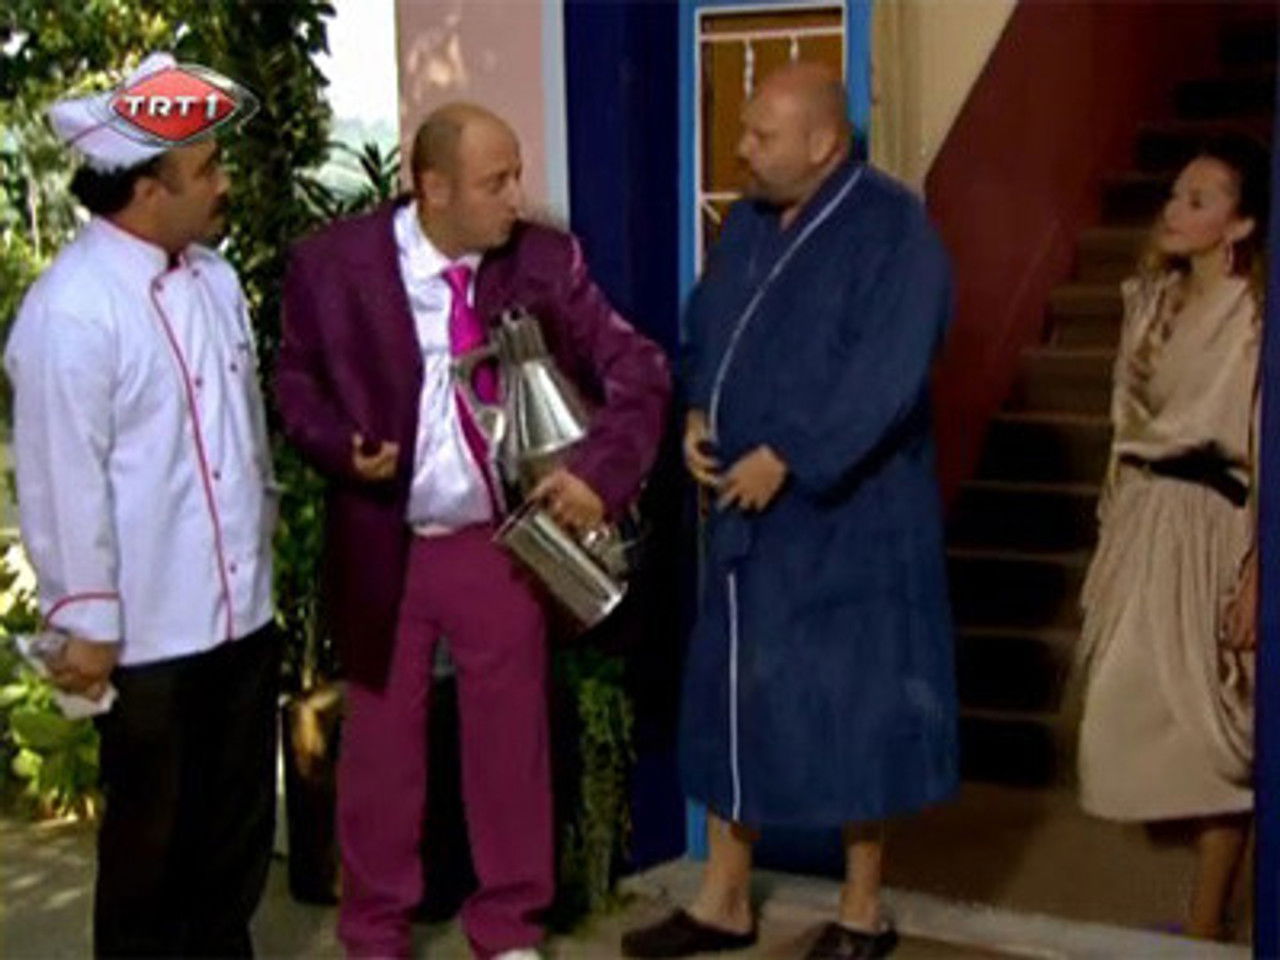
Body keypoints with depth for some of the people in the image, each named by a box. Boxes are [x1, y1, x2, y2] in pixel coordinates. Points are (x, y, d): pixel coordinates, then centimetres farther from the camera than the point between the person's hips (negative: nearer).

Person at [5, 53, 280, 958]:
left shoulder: (214, 277, 5)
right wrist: (86, 624, -14)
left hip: (242, 605, 7)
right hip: (148, 627, -7)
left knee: (239, 821, 19)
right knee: (152, 836, 10)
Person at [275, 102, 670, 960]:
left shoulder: (546, 261, -7)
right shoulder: (334, 264, -9)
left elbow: (639, 371, -6)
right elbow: (295, 378, 3)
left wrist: (599, 469, -21)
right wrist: (342, 446, -17)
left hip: (503, 542, 1)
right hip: (380, 543, -1)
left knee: (511, 736, 11)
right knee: (381, 736, 12)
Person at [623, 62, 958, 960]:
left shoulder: (892, 228, -14)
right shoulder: (748, 222, 9)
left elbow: (885, 375, -22)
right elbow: (706, 327, 19)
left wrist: (783, 459, -21)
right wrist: (696, 416, 1)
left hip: (846, 514, -7)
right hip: (747, 508, 8)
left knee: (850, 704, 3)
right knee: (735, 697, 12)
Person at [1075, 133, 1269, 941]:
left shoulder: (1257, 316, -13)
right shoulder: (1153, 298, 9)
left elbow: (1267, 457, -14)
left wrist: (1257, 575, -17)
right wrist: (1112, 530, 15)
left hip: (1210, 529, -7)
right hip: (1141, 520, 7)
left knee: (1211, 720, 1)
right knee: (1132, 711, 11)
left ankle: (1208, 922, 11)